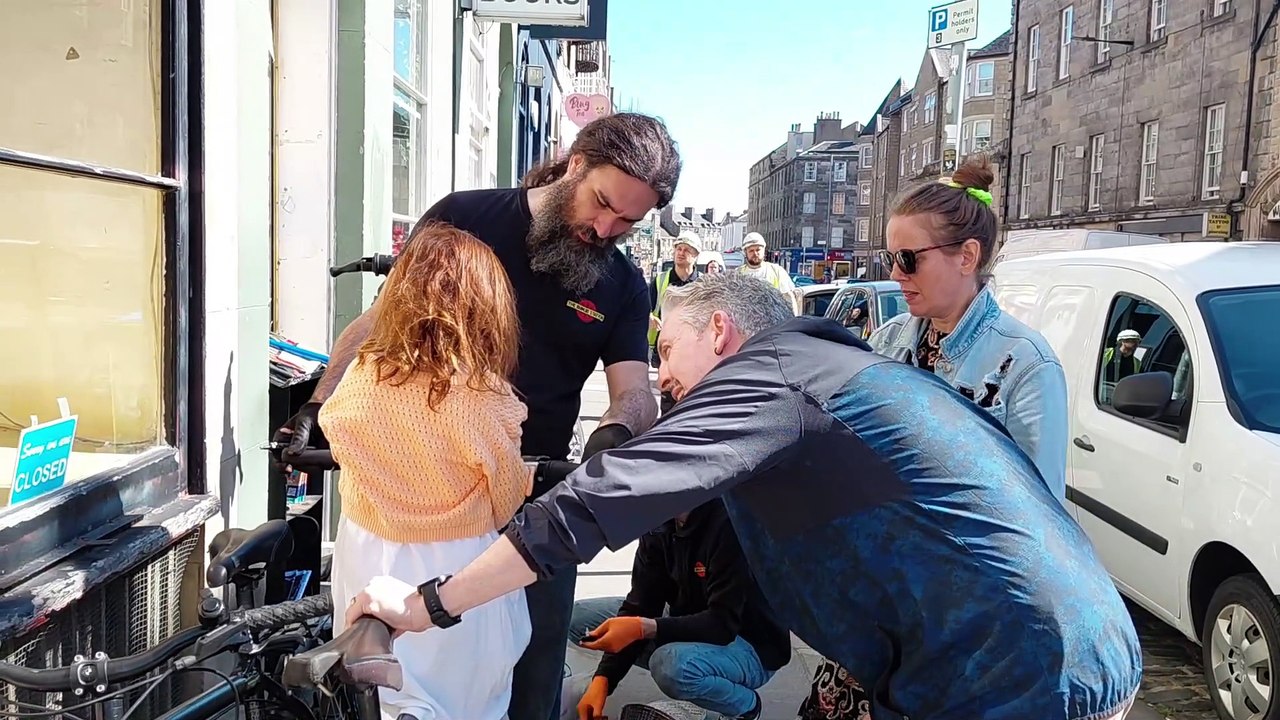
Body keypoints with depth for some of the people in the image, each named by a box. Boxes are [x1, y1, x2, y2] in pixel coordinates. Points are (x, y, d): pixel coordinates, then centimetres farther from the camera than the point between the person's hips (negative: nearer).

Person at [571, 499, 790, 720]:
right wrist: (602, 679, -19)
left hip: (751, 647, -8)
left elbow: (724, 623, -30)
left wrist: (642, 628, -40)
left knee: (674, 665, -38)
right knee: (579, 616, -1)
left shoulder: (729, 523, -28)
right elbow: (640, 606, -8)